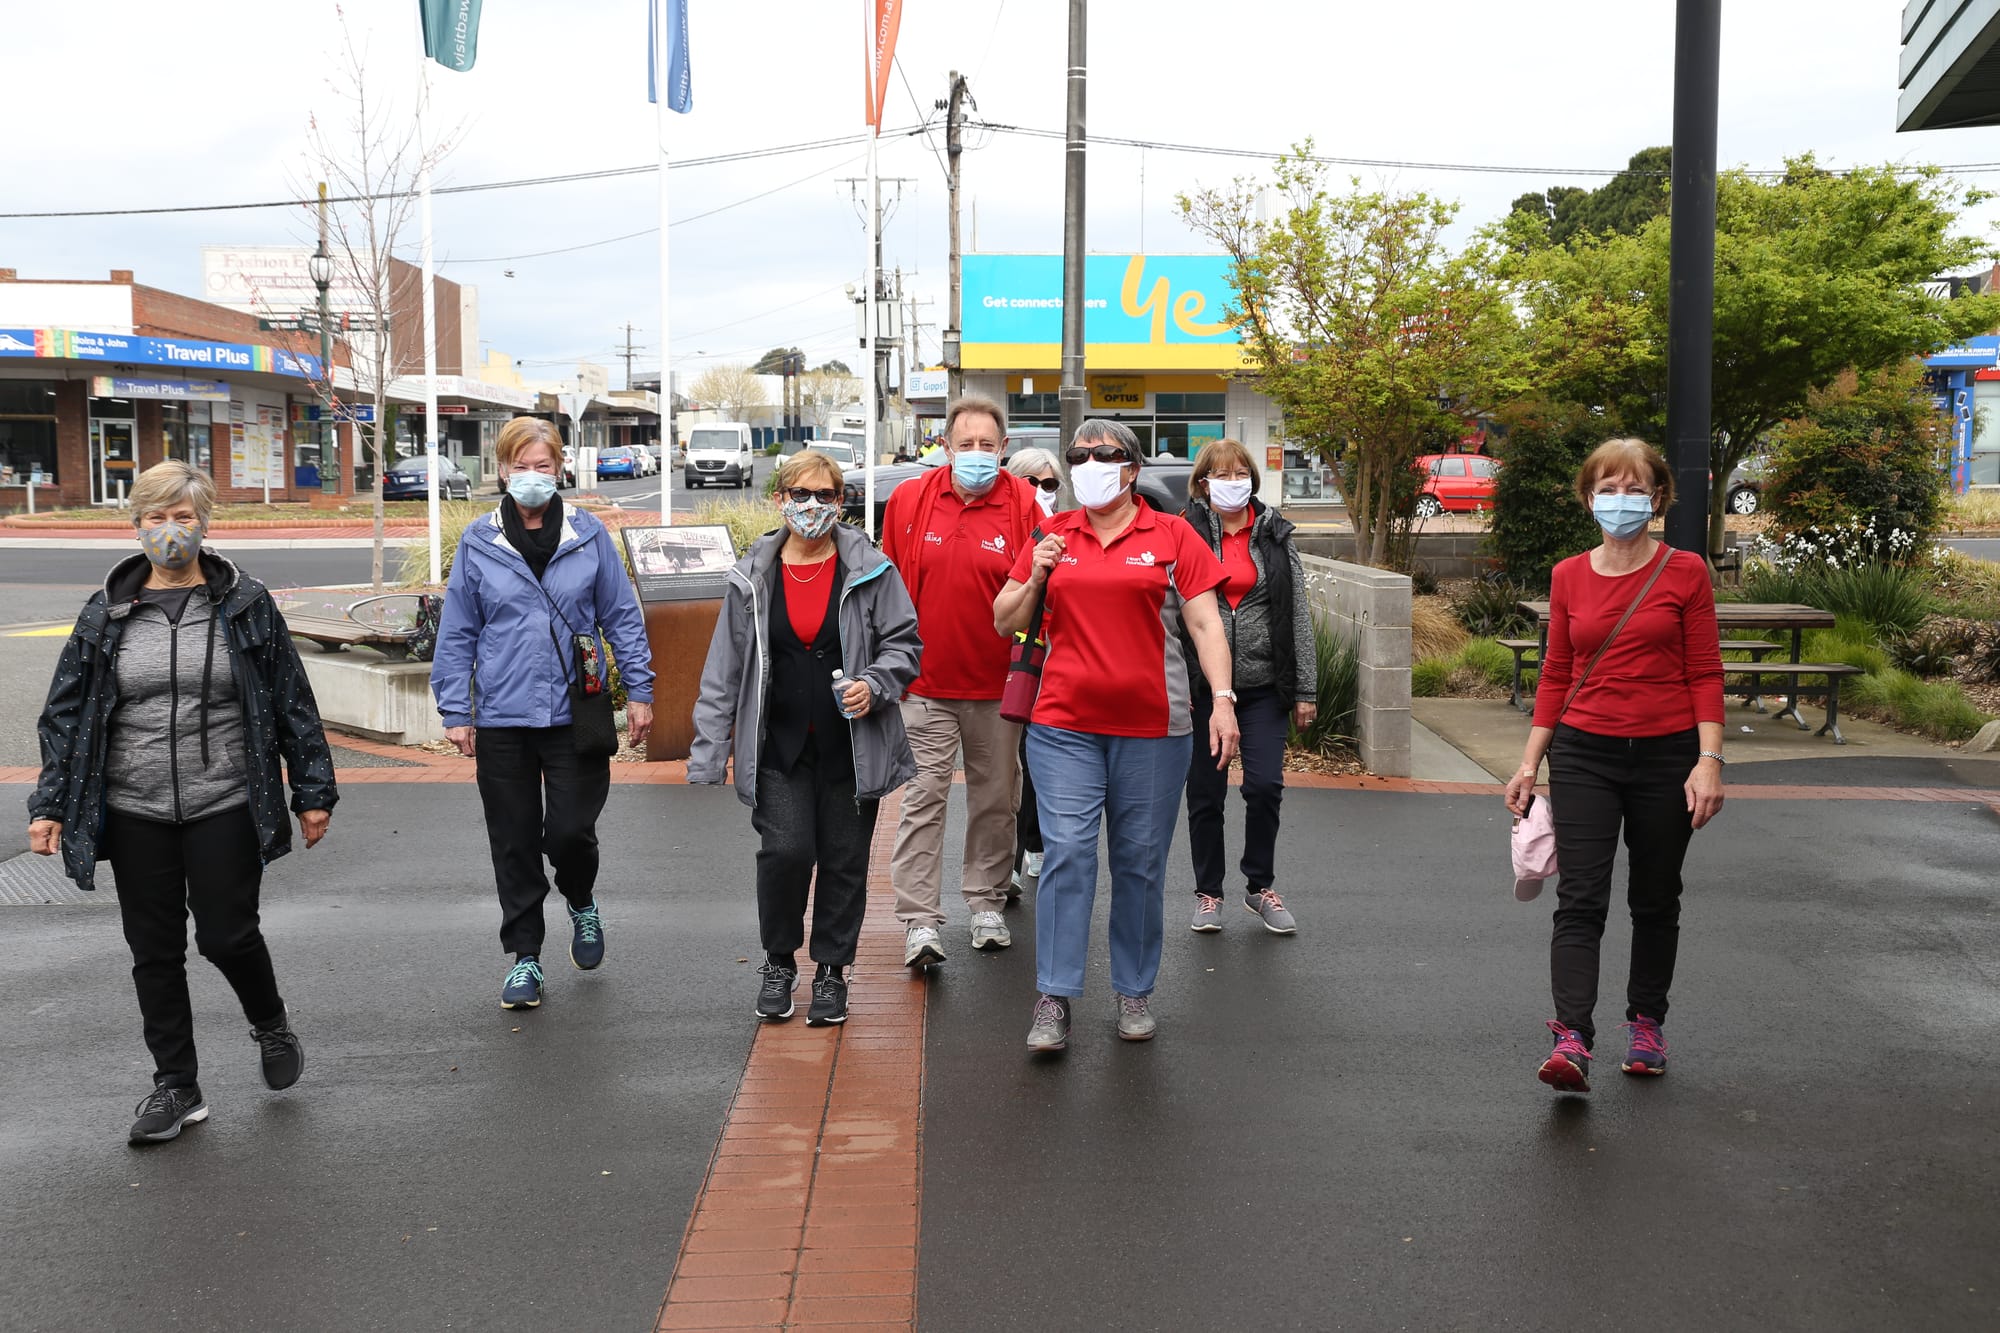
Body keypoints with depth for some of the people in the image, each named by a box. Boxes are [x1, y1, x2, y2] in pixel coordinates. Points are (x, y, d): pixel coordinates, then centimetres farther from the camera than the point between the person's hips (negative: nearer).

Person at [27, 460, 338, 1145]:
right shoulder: (105, 613, 5)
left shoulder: (246, 605, 0)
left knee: (227, 935, -2)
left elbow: (292, 703, 4)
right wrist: (50, 805, 2)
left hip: (225, 808, -2)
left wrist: (313, 792, 2)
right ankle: (175, 1087, 20)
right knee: (155, 952, 7)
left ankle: (271, 1024, 30)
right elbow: (65, 714, 9)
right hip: (135, 813, 2)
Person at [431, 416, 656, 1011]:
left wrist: (639, 691, 3)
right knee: (514, 843, 7)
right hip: (502, 720, 1)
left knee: (570, 830, -4)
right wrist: (455, 711, 2)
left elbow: (622, 617, 7)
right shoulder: (478, 542, 2)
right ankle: (524, 956, 22)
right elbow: (457, 633, 6)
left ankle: (582, 904, 30)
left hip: (575, 715, -1)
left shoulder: (589, 536, 2)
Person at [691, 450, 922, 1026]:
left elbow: (905, 643, 5)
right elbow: (724, 673, 4)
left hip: (852, 746, 0)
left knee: (844, 859, 6)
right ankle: (779, 962, 15)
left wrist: (875, 685, -17)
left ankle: (832, 972, 25)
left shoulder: (869, 570, -1)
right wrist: (706, 761, 1)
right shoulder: (752, 577, 3)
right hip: (780, 746, 0)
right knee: (785, 850, -11)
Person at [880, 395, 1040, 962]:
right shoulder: (909, 500, 1)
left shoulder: (1023, 505, -3)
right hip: (926, 682, 0)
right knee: (924, 798, -3)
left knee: (996, 798, 12)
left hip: (997, 684, 1)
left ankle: (987, 903, 29)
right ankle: (920, 921, 1)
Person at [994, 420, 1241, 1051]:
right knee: (1067, 853, -6)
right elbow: (1005, 622, 15)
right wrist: (1036, 579, -4)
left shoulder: (1171, 536, 4)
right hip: (1065, 725, 1)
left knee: (1141, 861, 6)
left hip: (1152, 727, -1)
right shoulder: (1052, 536, 10)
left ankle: (1136, 992, 20)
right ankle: (1053, 1000, -1)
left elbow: (1205, 623, 1)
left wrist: (1222, 699, -9)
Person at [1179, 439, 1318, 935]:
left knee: (1265, 786, -3)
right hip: (1203, 685, -1)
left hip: (1264, 685, 1)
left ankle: (1260, 886, 18)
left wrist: (1305, 689, 3)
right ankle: (1208, 892, 21)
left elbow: (1298, 614, 7)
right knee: (1205, 792, 6)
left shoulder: (1275, 535, 8)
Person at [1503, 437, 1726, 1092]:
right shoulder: (1568, 577, 5)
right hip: (1584, 755, 1)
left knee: (1655, 900, 12)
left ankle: (1646, 1022, 30)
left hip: (1666, 755, -1)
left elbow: (1705, 675, -3)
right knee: (1580, 899, -10)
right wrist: (1530, 762, 6)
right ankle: (1572, 1041, -17)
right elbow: (1556, 676, 9)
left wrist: (1709, 760, -11)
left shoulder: (1685, 572, -2)